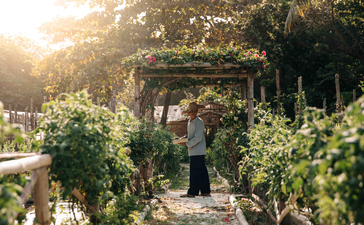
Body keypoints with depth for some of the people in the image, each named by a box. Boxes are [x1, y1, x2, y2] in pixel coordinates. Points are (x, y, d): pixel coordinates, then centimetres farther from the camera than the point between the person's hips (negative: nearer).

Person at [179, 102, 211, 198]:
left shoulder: (199, 122, -11)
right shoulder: (190, 122, 17)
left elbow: (198, 138, -17)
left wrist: (187, 144, -17)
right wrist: (183, 139, 10)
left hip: (198, 151, -9)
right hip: (193, 151, 9)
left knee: (195, 172, -7)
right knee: (202, 171, 11)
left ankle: (192, 192, -5)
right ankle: (206, 191, 16)